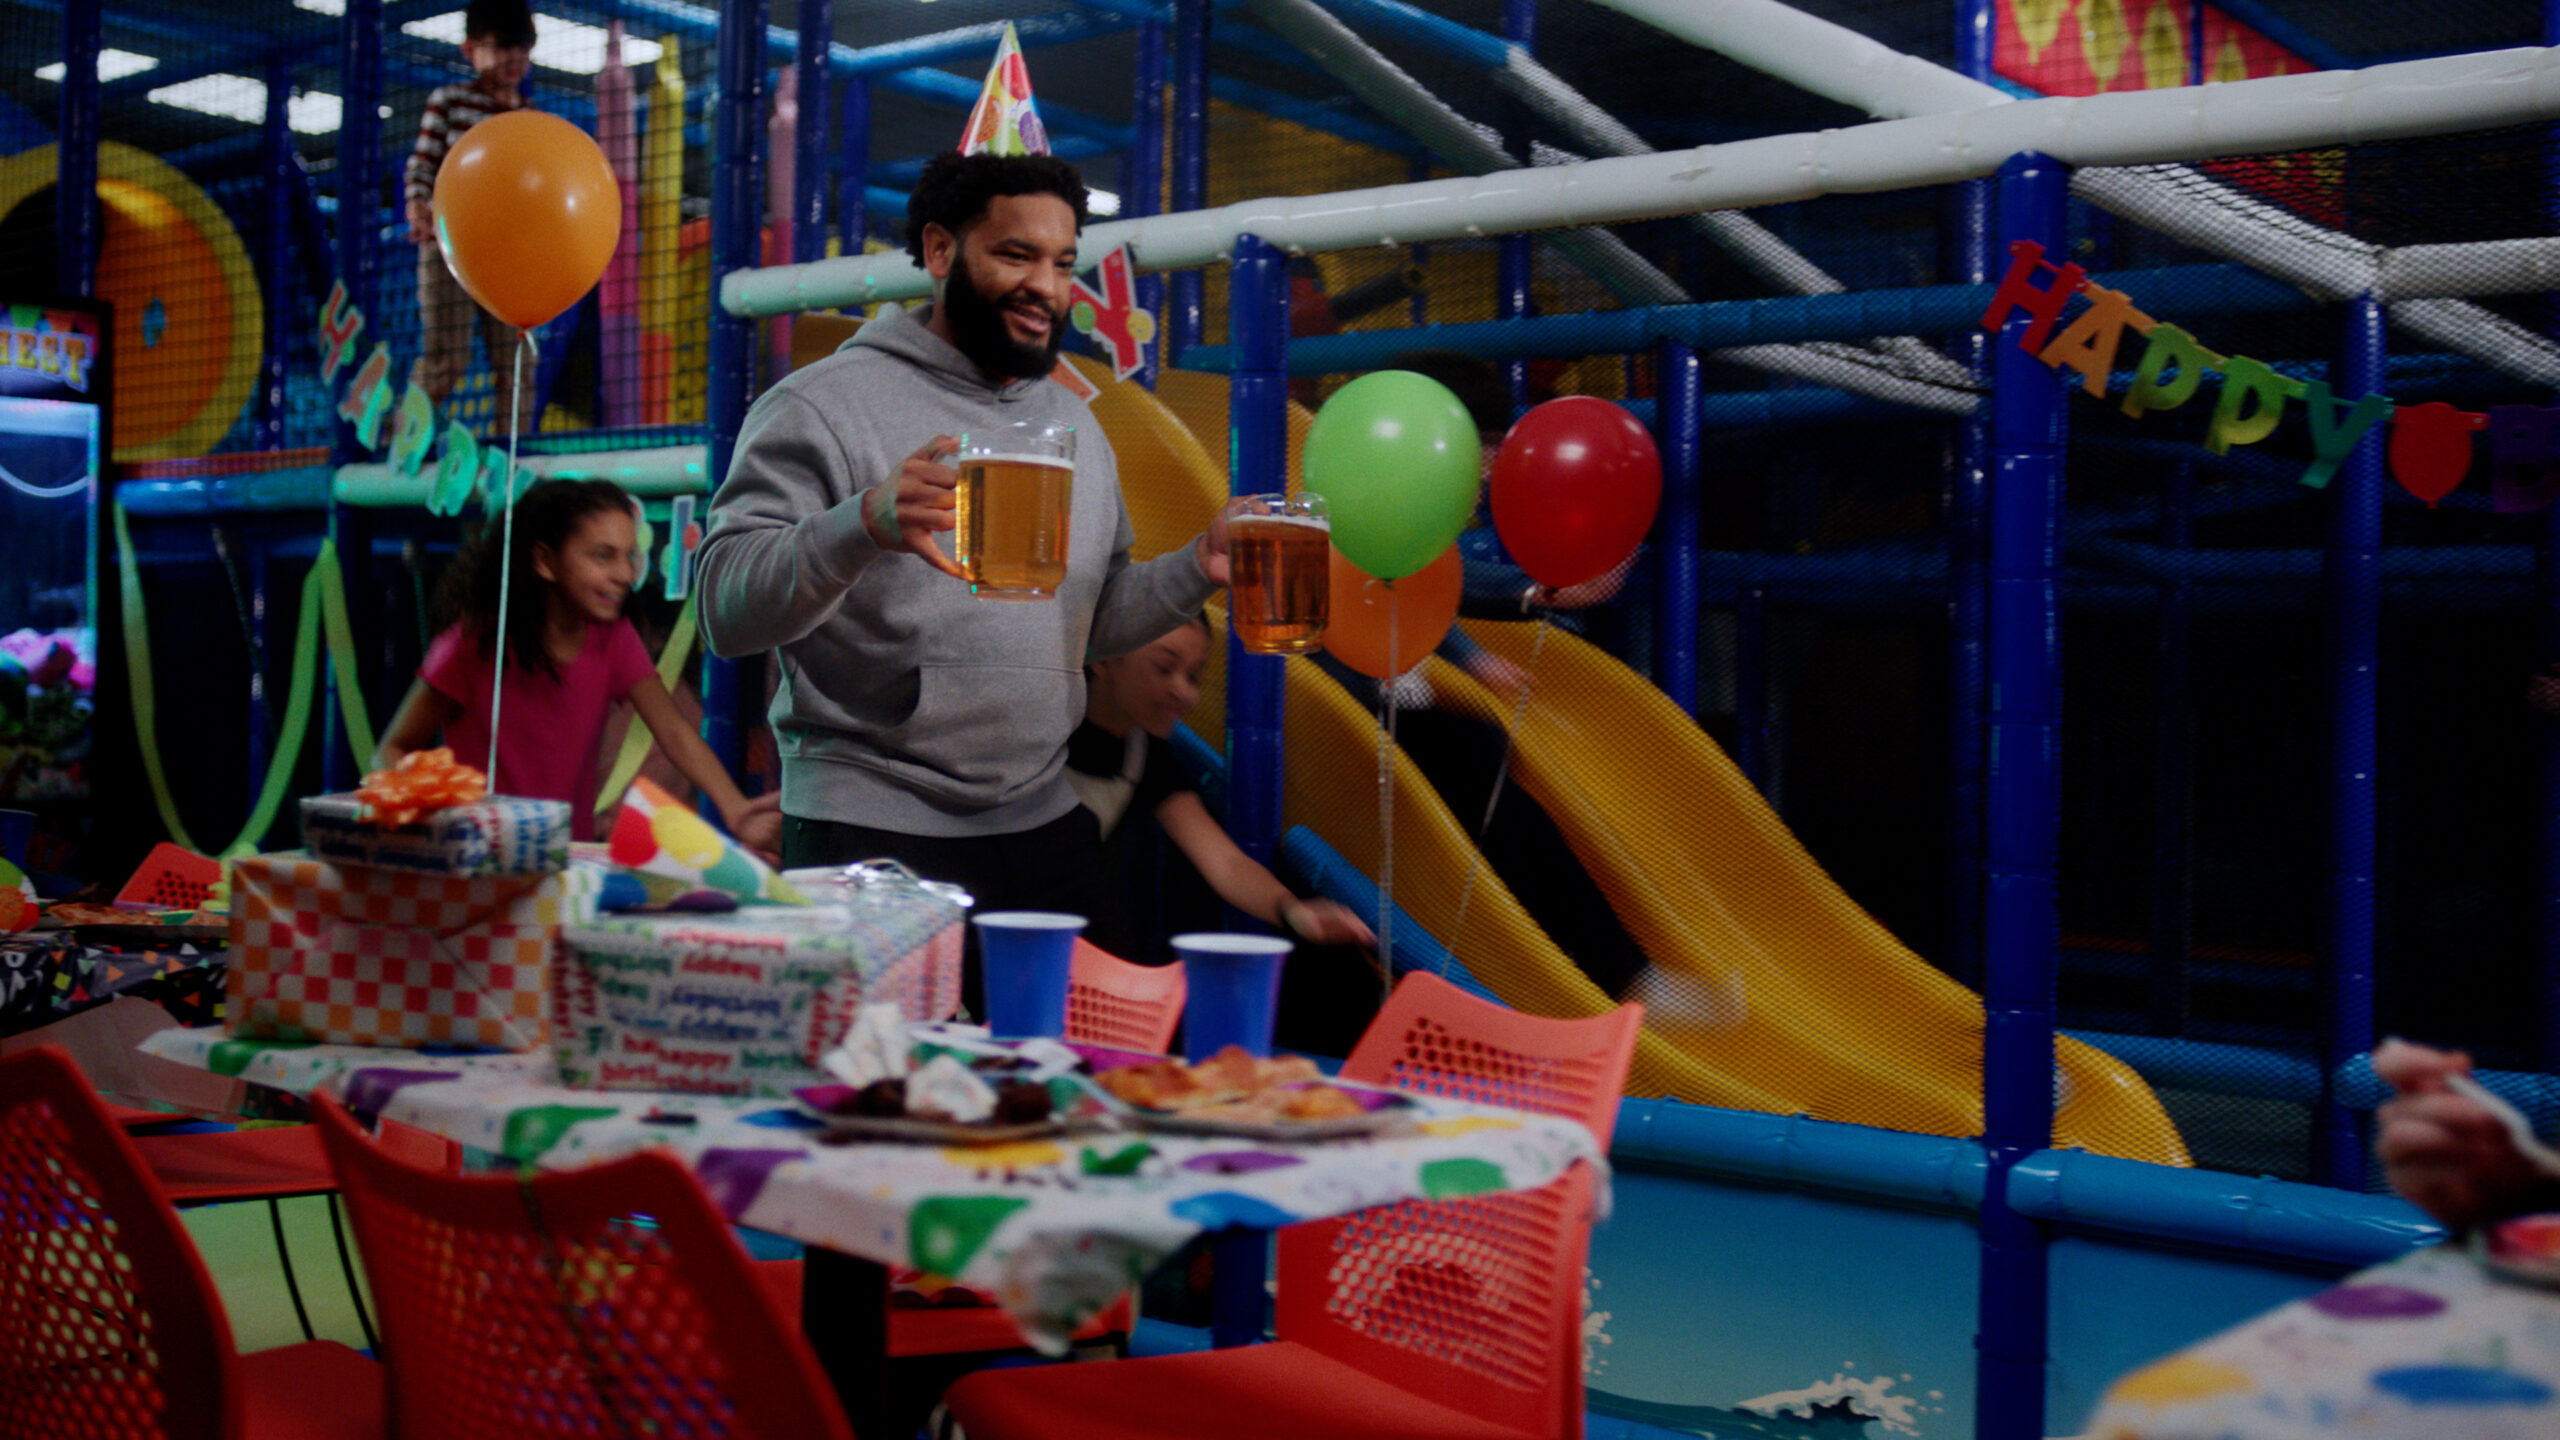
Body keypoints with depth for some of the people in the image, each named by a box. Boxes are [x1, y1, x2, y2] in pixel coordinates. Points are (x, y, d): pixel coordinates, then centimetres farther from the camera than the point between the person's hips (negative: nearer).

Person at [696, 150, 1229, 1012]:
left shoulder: (1074, 425, 16)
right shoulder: (824, 406, -5)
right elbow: (725, 610, -15)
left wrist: (1199, 568, 3)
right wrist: (865, 525, -31)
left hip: (1047, 834, 6)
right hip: (871, 844, -6)